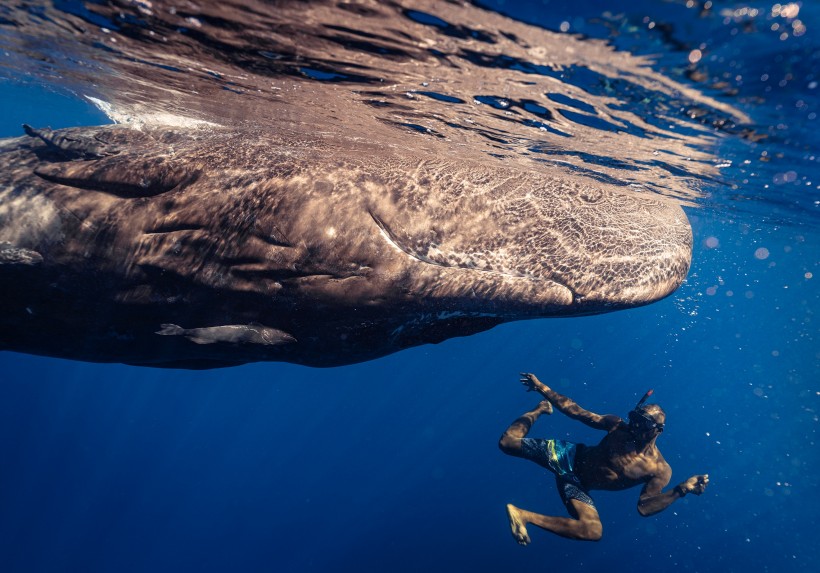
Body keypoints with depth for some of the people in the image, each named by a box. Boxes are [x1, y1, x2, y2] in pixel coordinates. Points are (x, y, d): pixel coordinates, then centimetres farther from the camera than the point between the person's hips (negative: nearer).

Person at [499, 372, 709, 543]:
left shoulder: (660, 471, -14)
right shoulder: (617, 425, -12)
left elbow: (644, 507, -12)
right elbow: (576, 411, -6)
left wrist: (681, 490, -27)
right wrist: (541, 387, -9)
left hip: (577, 485, 0)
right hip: (568, 456, 0)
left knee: (594, 532, -28)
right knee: (507, 442, -8)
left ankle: (523, 515, -15)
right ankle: (541, 409, 24)